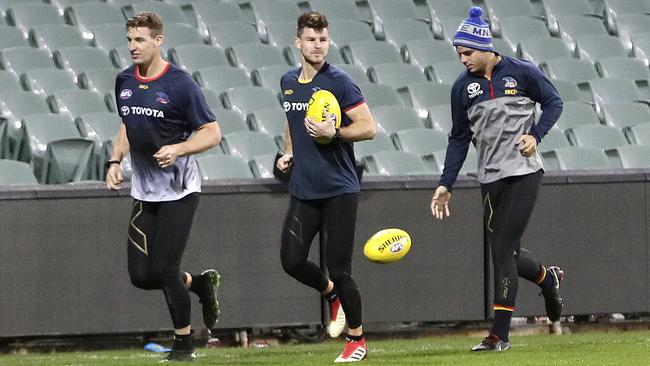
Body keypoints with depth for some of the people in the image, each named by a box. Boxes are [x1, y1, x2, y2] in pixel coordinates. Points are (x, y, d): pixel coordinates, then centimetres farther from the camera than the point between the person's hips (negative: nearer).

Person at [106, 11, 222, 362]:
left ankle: (183, 343, 12)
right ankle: (199, 282, 30)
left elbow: (212, 133, -11)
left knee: (163, 271, -8)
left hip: (178, 190, -6)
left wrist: (178, 149, -26)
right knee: (141, 275, 1)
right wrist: (115, 161, 8)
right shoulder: (124, 82, 6)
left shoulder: (179, 84, -14)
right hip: (143, 192, 6)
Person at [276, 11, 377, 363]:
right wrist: (288, 152, 14)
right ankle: (331, 293, 27)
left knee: (339, 269, -5)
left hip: (338, 189, -5)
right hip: (302, 190, 5)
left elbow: (369, 128, -12)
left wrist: (333, 133, -25)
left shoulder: (339, 81, -9)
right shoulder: (288, 82, 10)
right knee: (292, 261, -5)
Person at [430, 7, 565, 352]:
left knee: (503, 251, -11)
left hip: (524, 172, -4)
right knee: (505, 254, 5)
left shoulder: (522, 73, -5)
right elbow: (459, 139, 10)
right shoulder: (463, 87, 5)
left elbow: (554, 102, 6)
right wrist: (446, 185, 5)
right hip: (490, 179, 4)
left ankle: (500, 333, -8)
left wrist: (536, 134, -10)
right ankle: (548, 278, 38)